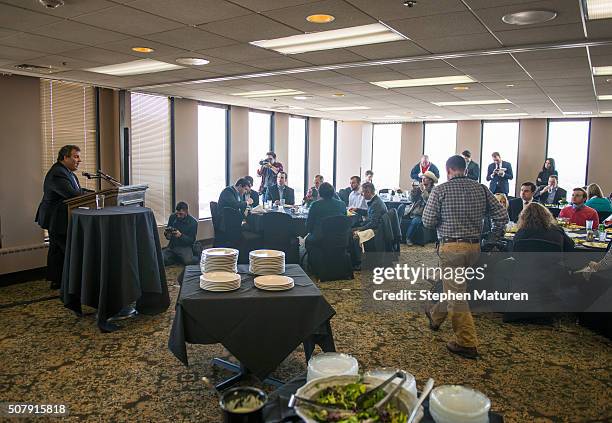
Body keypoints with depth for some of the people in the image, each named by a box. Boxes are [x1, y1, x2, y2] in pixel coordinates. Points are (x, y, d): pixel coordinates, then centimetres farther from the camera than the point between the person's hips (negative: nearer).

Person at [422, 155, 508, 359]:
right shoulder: (481, 189, 3)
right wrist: (495, 236, 17)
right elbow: (502, 216, 2)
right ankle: (436, 315, 45)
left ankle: (467, 344, 3)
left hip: (451, 246, -6)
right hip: (474, 246, 6)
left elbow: (428, 221, -8)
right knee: (454, 286, 23)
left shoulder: (440, 190, -8)